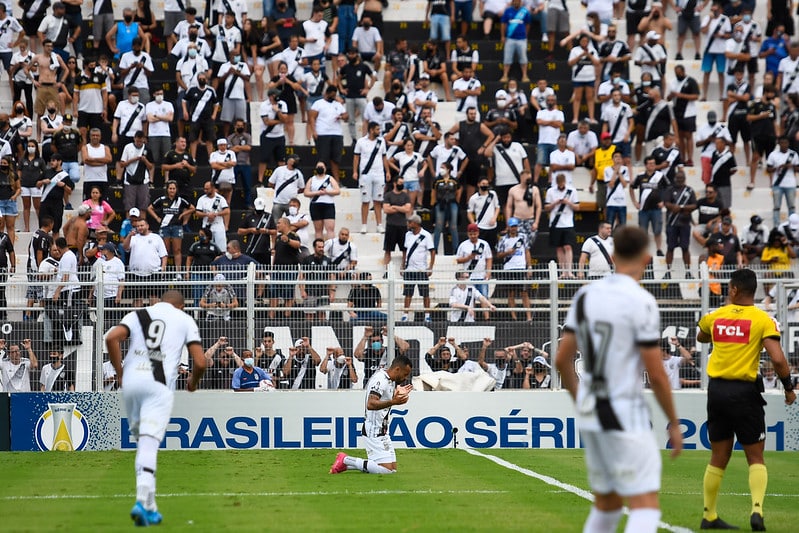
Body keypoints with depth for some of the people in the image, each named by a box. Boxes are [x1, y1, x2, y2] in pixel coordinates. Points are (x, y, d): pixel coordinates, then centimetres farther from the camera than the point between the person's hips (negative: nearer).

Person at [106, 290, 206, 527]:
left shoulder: (138, 315, 20)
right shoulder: (185, 320, 16)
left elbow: (112, 337, -1)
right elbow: (200, 362, 5)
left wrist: (119, 373, 8)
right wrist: (193, 382, 26)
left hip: (131, 382, 3)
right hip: (159, 385, -3)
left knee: (143, 443, 16)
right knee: (149, 445, -11)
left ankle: (150, 508, 15)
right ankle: (142, 502, -28)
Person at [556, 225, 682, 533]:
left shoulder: (585, 295, 6)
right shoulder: (641, 302, -13)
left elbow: (562, 360, 11)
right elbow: (656, 374, -13)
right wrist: (674, 423, -1)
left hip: (591, 415, 7)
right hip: (626, 418, -7)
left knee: (606, 504, 18)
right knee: (646, 506, -8)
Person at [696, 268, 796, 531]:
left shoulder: (716, 316, 5)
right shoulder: (763, 320, -7)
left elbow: (700, 337, 28)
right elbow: (777, 359, -15)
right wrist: (789, 388, -2)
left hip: (717, 390, 3)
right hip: (745, 391, -3)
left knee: (718, 458, 13)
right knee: (755, 458, 4)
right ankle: (757, 509, -16)